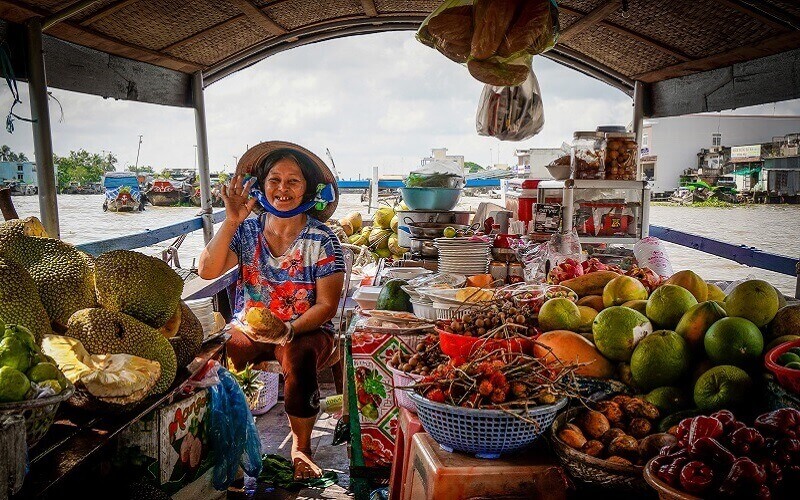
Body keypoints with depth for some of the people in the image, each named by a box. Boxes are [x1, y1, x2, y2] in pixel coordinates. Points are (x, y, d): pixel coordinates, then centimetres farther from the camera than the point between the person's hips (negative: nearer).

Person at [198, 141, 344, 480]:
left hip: (305, 331, -2)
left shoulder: (321, 240, -5)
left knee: (298, 360, -35)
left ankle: (300, 447, -11)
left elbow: (327, 305, -8)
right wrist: (231, 221, -20)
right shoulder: (246, 231, 2)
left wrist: (289, 330, -25)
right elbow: (207, 271, -12)